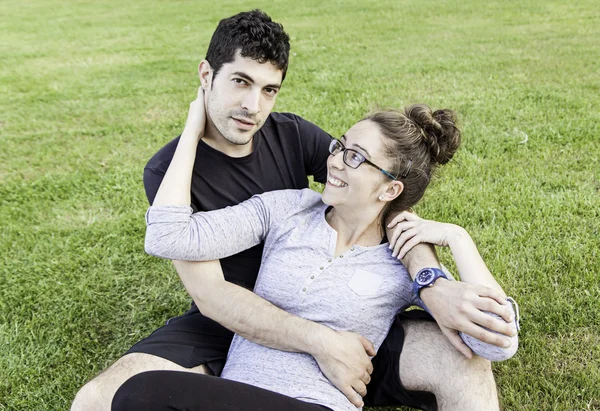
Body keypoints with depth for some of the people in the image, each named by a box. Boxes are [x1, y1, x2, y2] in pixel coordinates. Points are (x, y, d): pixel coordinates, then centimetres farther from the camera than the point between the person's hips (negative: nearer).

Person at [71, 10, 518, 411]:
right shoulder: (168, 171, -12)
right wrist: (319, 341, -32)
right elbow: (210, 293, -20)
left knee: (466, 365, -23)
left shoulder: (292, 134, -3)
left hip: (324, 310, 2)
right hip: (232, 327, -1)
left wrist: (435, 284, -31)